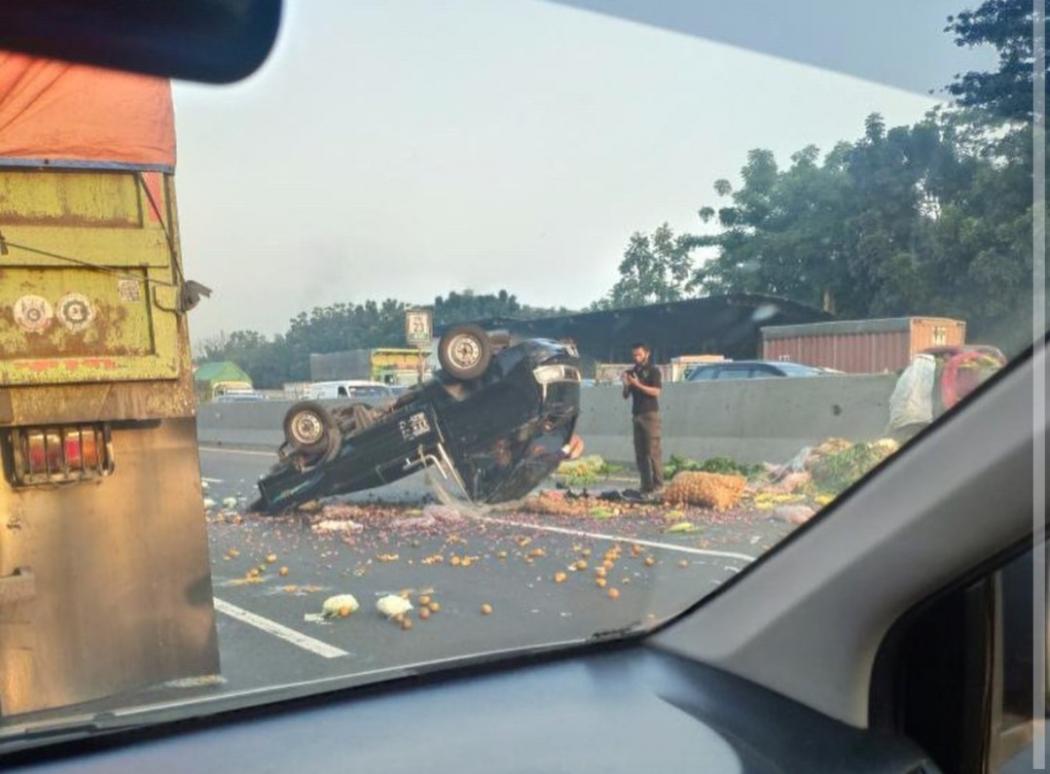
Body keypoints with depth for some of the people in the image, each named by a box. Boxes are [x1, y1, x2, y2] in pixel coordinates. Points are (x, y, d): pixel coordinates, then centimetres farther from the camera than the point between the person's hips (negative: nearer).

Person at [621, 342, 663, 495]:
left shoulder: (653, 371, 1)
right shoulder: (632, 372, 17)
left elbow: (656, 392, -11)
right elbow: (626, 396, 16)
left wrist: (638, 385, -19)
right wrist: (626, 385, -4)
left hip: (650, 414, -6)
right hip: (636, 415, 6)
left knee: (653, 451, -10)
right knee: (640, 452, 3)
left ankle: (658, 484, -10)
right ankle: (646, 485, 6)